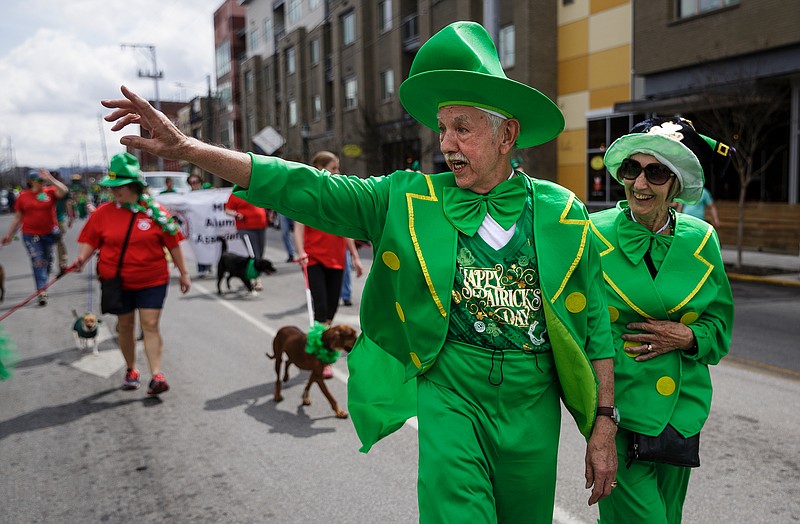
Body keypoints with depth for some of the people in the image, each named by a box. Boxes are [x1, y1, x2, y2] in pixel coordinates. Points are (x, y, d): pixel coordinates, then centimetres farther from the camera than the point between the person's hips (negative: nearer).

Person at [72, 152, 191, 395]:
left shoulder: (155, 211, -8)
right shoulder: (103, 213, -4)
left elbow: (173, 243, -2)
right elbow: (90, 241, 4)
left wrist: (183, 273, 1)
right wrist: (82, 258, -18)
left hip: (152, 280, -2)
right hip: (117, 282, 2)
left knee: (150, 325, -5)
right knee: (125, 325, 14)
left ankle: (156, 375, -6)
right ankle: (131, 370, 30)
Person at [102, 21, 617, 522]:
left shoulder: (563, 214, 0)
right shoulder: (406, 200, -1)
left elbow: (596, 326, 3)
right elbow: (304, 189, -8)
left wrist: (604, 424, 2)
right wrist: (187, 147, -15)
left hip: (531, 402, 2)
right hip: (447, 389, -1)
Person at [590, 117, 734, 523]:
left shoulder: (701, 240, 1)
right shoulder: (595, 234, -9)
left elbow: (720, 322, 10)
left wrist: (688, 336, -11)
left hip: (683, 409, 4)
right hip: (617, 407, -4)